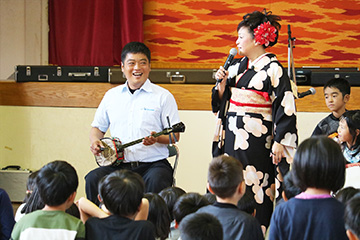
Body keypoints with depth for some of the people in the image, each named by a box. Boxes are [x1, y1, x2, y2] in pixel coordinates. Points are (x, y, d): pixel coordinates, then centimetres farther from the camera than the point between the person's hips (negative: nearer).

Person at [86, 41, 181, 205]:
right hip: (117, 164, 3)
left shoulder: (163, 96, 4)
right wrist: (95, 141, 2)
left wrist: (157, 138, -19)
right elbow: (97, 128, 25)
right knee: (93, 179, -25)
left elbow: (175, 135, 2)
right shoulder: (111, 95, 16)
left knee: (156, 182, -35)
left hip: (153, 163, -3)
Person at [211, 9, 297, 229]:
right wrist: (222, 82, -1)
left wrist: (279, 142, -15)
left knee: (256, 187, -6)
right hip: (232, 136, 7)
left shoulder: (273, 69, -8)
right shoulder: (237, 66, 13)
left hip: (257, 138, -7)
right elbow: (221, 101, 19)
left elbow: (286, 107, -12)